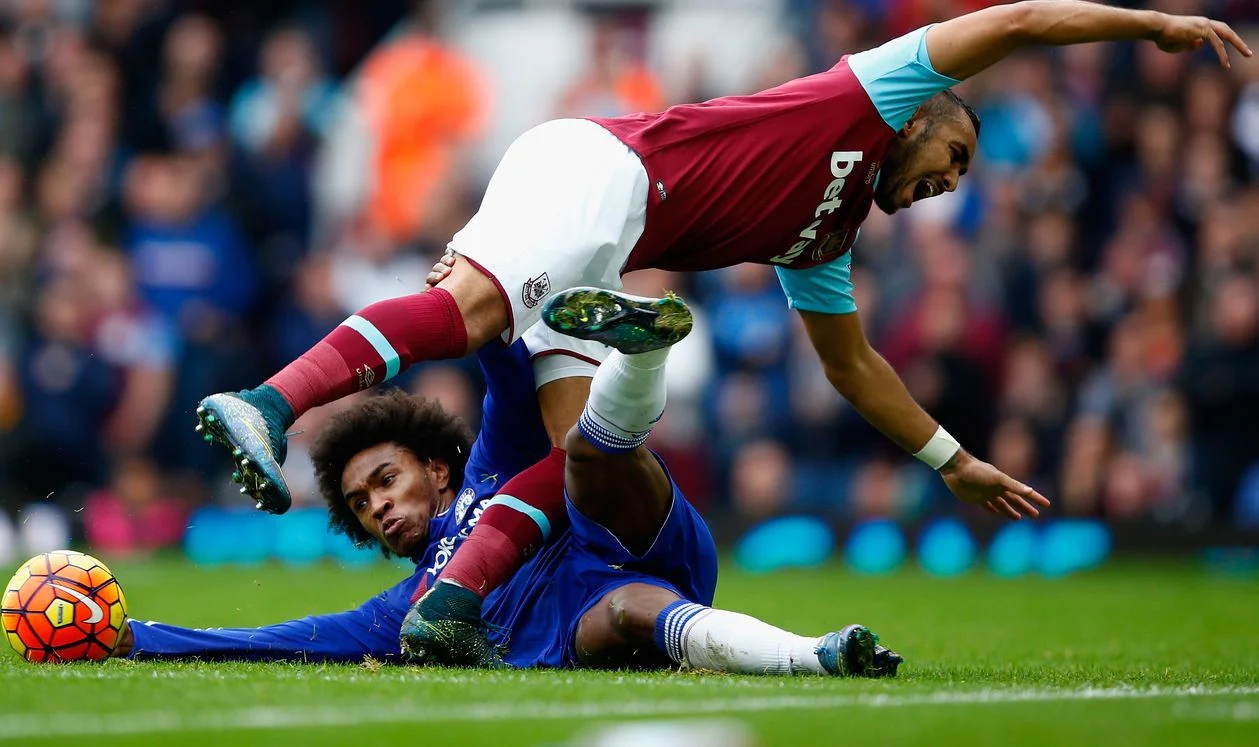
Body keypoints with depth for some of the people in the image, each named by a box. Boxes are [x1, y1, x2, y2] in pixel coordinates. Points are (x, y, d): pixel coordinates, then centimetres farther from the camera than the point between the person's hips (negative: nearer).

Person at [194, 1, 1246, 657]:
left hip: (603, 254, 9)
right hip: (595, 169, -9)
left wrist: (955, 462, 46)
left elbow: (853, 363, 43)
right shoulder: (875, 93, 16)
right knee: (466, 310, -32)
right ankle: (273, 406, -47)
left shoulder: (826, 239, 33)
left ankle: (446, 612, -17)